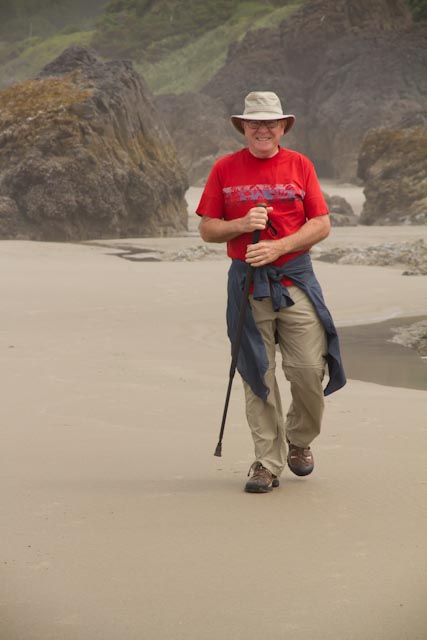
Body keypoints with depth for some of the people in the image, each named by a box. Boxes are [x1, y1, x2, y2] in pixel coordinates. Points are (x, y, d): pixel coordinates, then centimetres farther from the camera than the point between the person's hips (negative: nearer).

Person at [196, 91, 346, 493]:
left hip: (296, 279, 0)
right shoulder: (225, 169, 6)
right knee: (257, 374, 1)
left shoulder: (300, 165, 6)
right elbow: (206, 229, 7)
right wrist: (241, 225, -13)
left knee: (310, 369, -5)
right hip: (247, 280, 0)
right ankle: (268, 461, 10)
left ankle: (299, 439, 22)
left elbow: (321, 225, 2)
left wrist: (278, 247, -12)